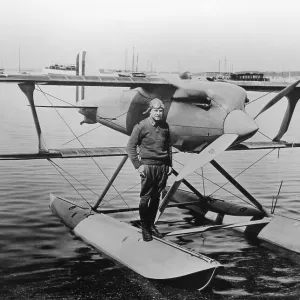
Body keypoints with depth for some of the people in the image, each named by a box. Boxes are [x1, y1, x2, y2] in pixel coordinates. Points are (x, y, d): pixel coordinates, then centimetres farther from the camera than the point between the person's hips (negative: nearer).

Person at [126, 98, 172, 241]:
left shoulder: (165, 126, 8)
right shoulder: (141, 126, -6)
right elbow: (130, 146, -3)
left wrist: (169, 164, 13)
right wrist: (138, 165, -8)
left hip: (163, 166, 4)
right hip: (147, 165, -4)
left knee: (156, 197, 9)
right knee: (145, 197, -2)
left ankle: (151, 224, 22)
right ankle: (144, 228, 10)